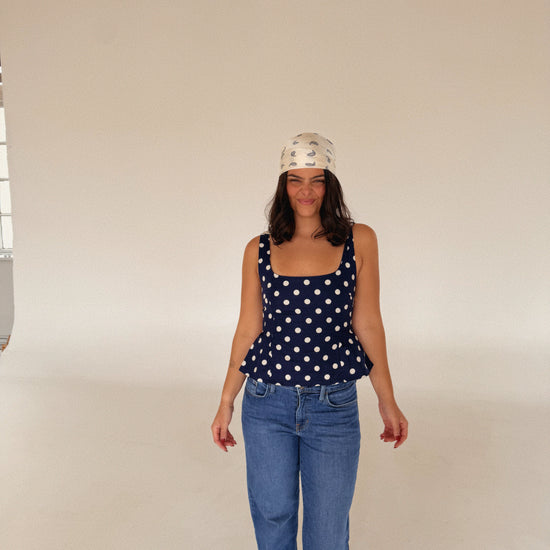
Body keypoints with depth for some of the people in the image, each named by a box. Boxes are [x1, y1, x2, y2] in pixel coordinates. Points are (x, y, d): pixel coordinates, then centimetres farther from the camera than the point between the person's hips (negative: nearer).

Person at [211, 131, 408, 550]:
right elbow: (248, 329, 5)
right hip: (267, 404, 1)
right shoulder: (259, 250, 1)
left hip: (334, 406, -1)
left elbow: (367, 323, 1)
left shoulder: (359, 241, -2)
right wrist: (226, 402, 8)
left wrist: (388, 402, 4)